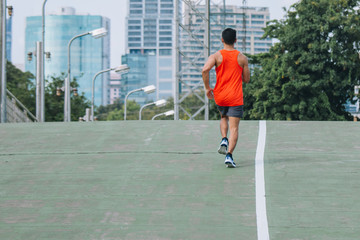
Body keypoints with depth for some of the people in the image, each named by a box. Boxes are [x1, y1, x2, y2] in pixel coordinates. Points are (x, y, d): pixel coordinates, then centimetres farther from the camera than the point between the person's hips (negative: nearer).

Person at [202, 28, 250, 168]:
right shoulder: (242, 58, 0)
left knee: (224, 118, 30)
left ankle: (224, 140, 7)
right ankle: (229, 155, -18)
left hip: (219, 96, 2)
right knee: (234, 127, -3)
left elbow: (205, 70, -20)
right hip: (235, 98, -2)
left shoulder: (216, 56, -2)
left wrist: (207, 88, -8)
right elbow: (247, 79, 6)